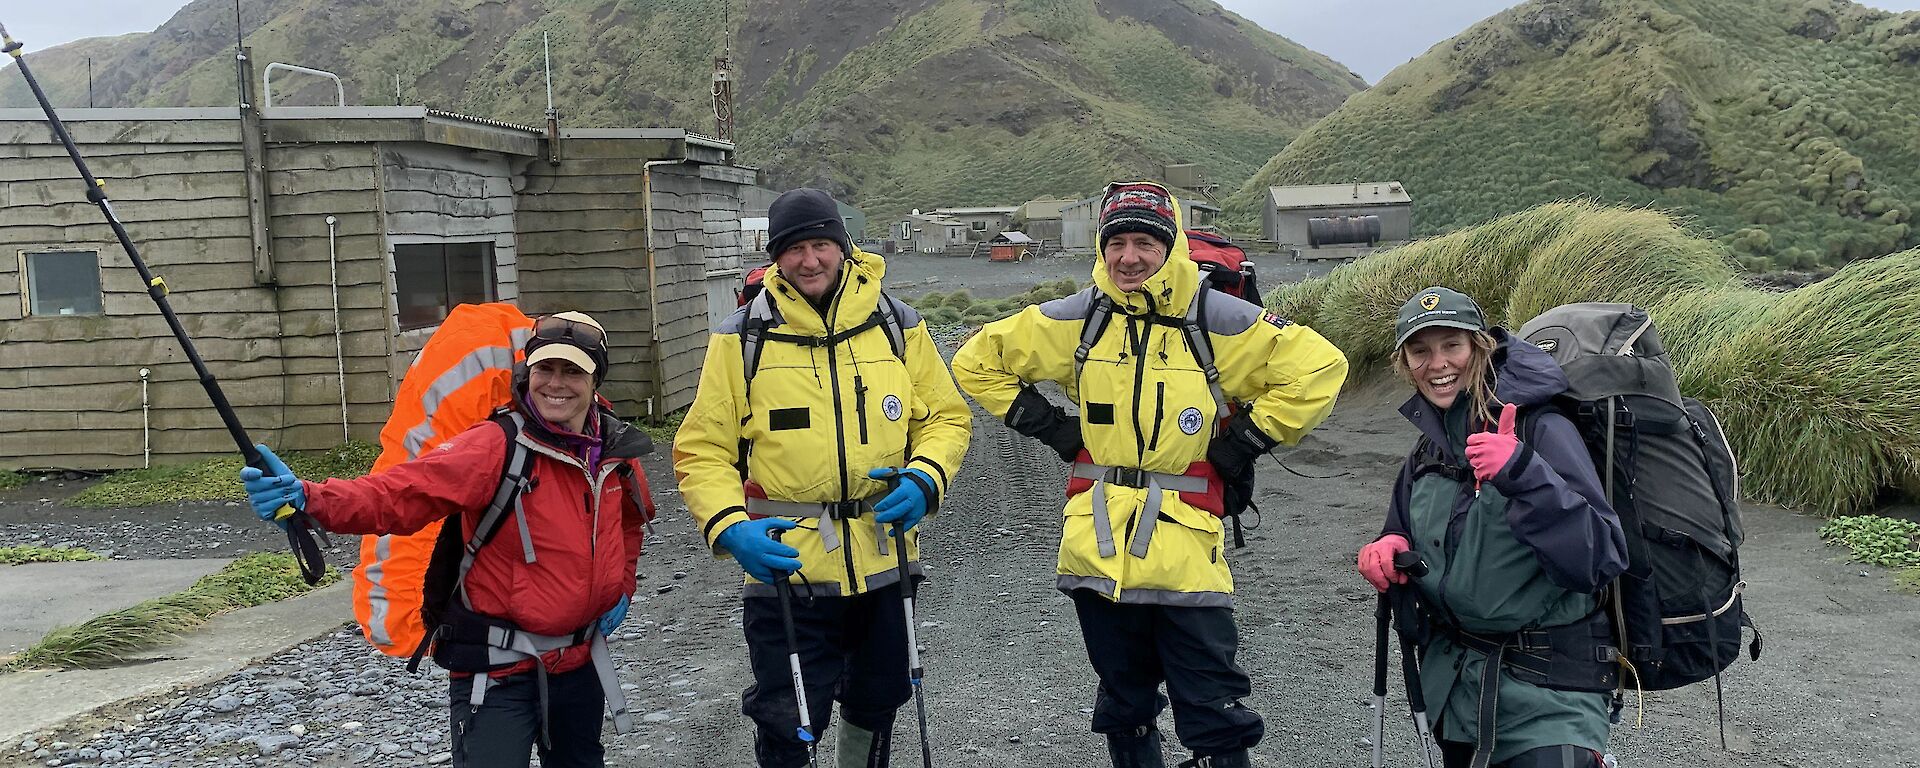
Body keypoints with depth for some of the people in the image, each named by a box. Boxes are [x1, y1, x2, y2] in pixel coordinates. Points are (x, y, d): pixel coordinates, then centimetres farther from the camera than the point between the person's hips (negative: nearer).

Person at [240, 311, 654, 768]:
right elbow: (400, 493, -33)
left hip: (581, 659, 6)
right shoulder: (496, 447, -20)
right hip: (500, 673, -6)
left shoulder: (618, 450, -2)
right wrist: (306, 499, -49)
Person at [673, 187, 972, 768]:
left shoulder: (896, 326, 2)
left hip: (885, 562, 3)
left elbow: (947, 417, 8)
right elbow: (700, 452, -4)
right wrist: (730, 528, -21)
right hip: (786, 568, -3)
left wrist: (924, 479, -12)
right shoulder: (742, 339, -6)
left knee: (875, 707, 22)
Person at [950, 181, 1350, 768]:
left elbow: (1318, 368, -2)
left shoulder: (1217, 322, -5)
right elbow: (977, 362, 13)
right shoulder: (1076, 319, 3)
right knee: (1125, 709, 17)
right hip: (1096, 549, 3)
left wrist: (1244, 441, -5)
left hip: (1187, 549, -3)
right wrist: (1052, 428, 6)